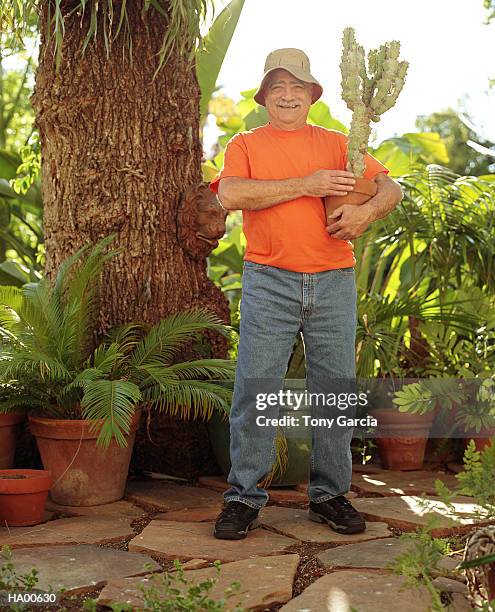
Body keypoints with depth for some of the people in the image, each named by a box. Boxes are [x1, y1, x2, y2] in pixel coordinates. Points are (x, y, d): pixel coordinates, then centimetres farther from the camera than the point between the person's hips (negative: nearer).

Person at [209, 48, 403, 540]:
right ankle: (244, 496, 6)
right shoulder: (245, 144, 11)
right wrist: (305, 185, -12)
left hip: (334, 282, 2)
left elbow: (390, 187, 10)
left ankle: (330, 494, 16)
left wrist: (368, 210, -14)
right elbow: (231, 195, -9)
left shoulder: (337, 144, 16)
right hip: (269, 282, -2)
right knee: (255, 389, -4)